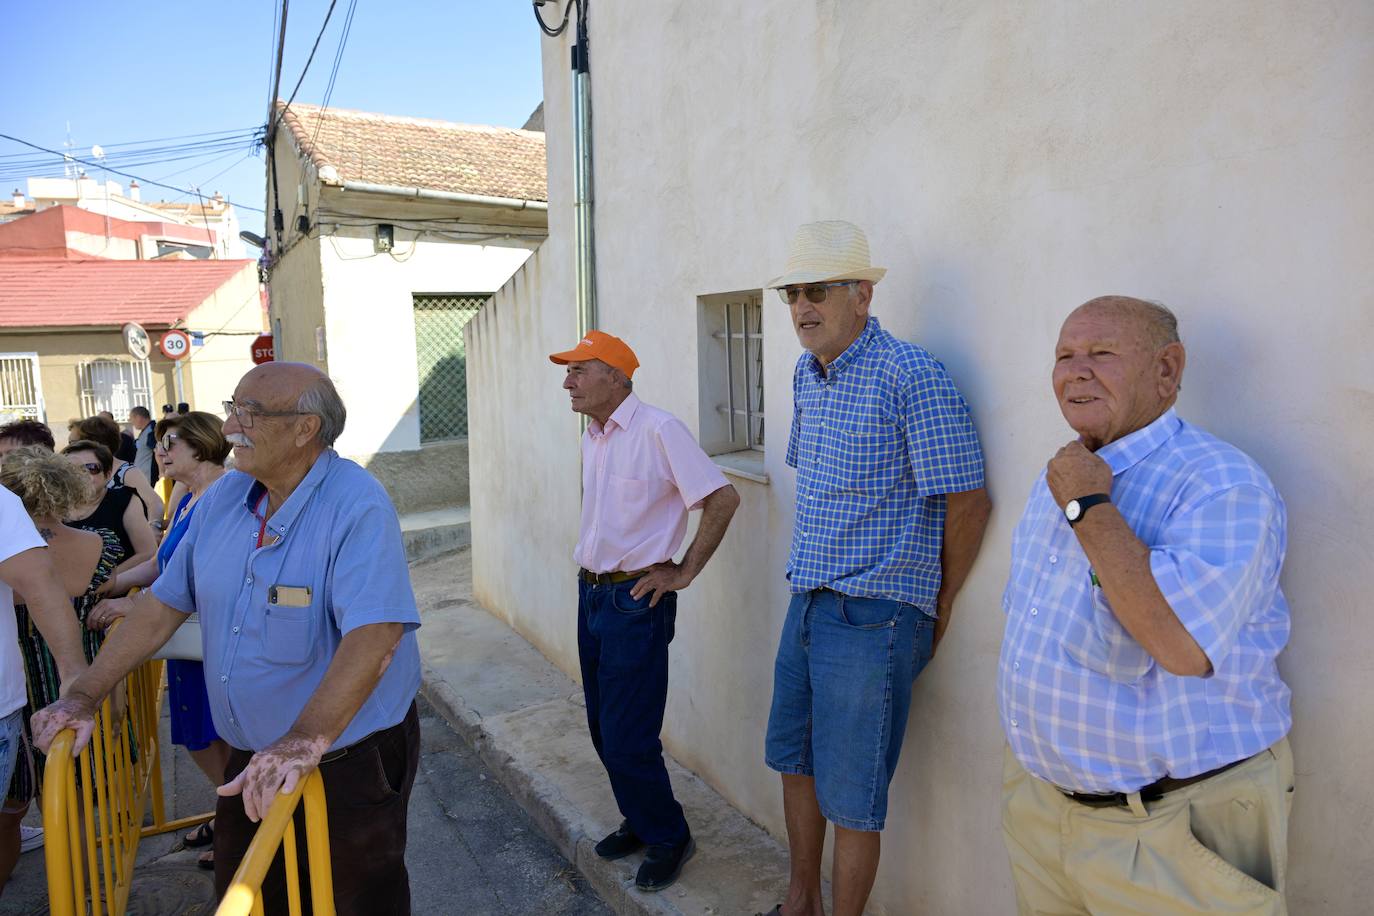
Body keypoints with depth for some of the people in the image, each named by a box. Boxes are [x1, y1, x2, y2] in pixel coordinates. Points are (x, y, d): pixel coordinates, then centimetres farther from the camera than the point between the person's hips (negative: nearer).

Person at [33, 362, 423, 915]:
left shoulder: (357, 507, -24)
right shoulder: (222, 497, 1)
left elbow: (374, 636, -34)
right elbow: (165, 603, 8)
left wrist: (307, 739, -43)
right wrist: (85, 695, 4)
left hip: (347, 760, -7)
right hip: (253, 760, 7)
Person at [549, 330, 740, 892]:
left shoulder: (657, 430, -17)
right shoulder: (591, 439, 9)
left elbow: (723, 498, -18)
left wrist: (684, 572, -14)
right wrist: (592, 579, 15)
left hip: (635, 601, -8)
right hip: (590, 594, 8)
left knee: (628, 740, -3)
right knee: (604, 730, 17)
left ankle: (669, 839, 21)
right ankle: (640, 822, 37)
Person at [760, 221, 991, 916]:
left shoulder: (911, 376, -17)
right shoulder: (807, 375, 9)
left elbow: (968, 502, -14)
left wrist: (938, 609, -3)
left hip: (873, 617, -8)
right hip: (806, 601, 9)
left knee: (851, 800, 4)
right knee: (793, 761, 21)